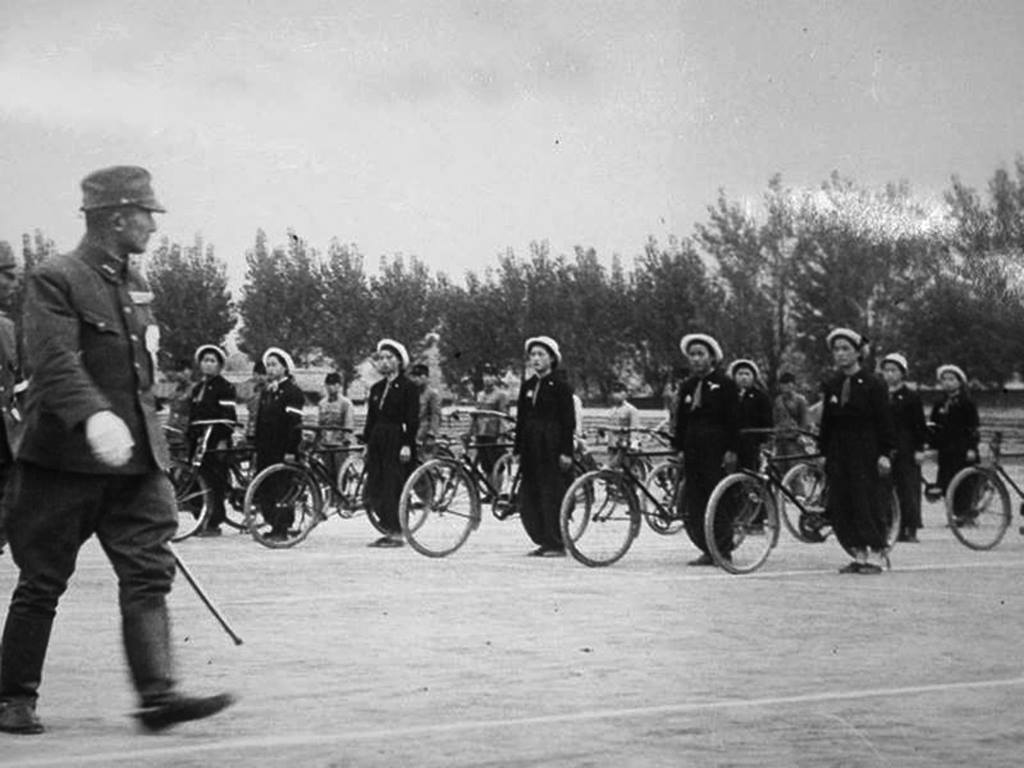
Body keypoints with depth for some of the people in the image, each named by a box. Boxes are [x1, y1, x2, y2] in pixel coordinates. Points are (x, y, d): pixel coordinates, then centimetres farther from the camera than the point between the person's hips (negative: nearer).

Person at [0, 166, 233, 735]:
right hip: (65, 459, -6)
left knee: (150, 574, -5)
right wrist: (95, 417, -38)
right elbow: (55, 362, -23)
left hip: (137, 461, 7)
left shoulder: (137, 285, 15)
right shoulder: (55, 280, -9)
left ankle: (158, 695, -8)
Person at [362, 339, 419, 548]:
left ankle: (397, 534, -1)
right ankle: (390, 530, 13)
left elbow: (412, 420, -8)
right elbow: (370, 419, 17)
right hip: (378, 442, 7)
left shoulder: (408, 388, -4)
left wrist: (407, 445, -16)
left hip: (397, 442, -7)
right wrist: (366, 443, 12)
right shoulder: (376, 389, 15)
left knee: (392, 488, -8)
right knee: (373, 492, 2)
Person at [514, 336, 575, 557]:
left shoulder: (560, 385, -3)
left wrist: (566, 452, -12)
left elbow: (568, 421, -6)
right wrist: (517, 449, 12)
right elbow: (521, 420, 16)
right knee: (528, 500, 3)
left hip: (552, 449, -6)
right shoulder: (527, 385, 13)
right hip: (531, 451, 6)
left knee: (552, 497, -5)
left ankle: (556, 545, 3)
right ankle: (544, 542, 12)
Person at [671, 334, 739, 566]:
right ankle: (708, 550, 7)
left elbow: (733, 420, -4)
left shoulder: (725, 384, 0)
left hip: (716, 451, -6)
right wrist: (677, 447, 10)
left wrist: (732, 450, -10)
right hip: (693, 451, 6)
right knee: (692, 506, 1)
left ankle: (723, 551, 2)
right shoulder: (687, 386, 16)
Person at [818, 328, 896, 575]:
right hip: (839, 455, 5)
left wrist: (885, 454, -11)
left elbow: (884, 422, -5)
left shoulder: (872, 384, -4)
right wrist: (823, 452, 9)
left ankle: (875, 556, 3)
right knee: (842, 507, 2)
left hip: (867, 453, -5)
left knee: (869, 505, -5)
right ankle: (859, 556, 8)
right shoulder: (831, 386, 10)